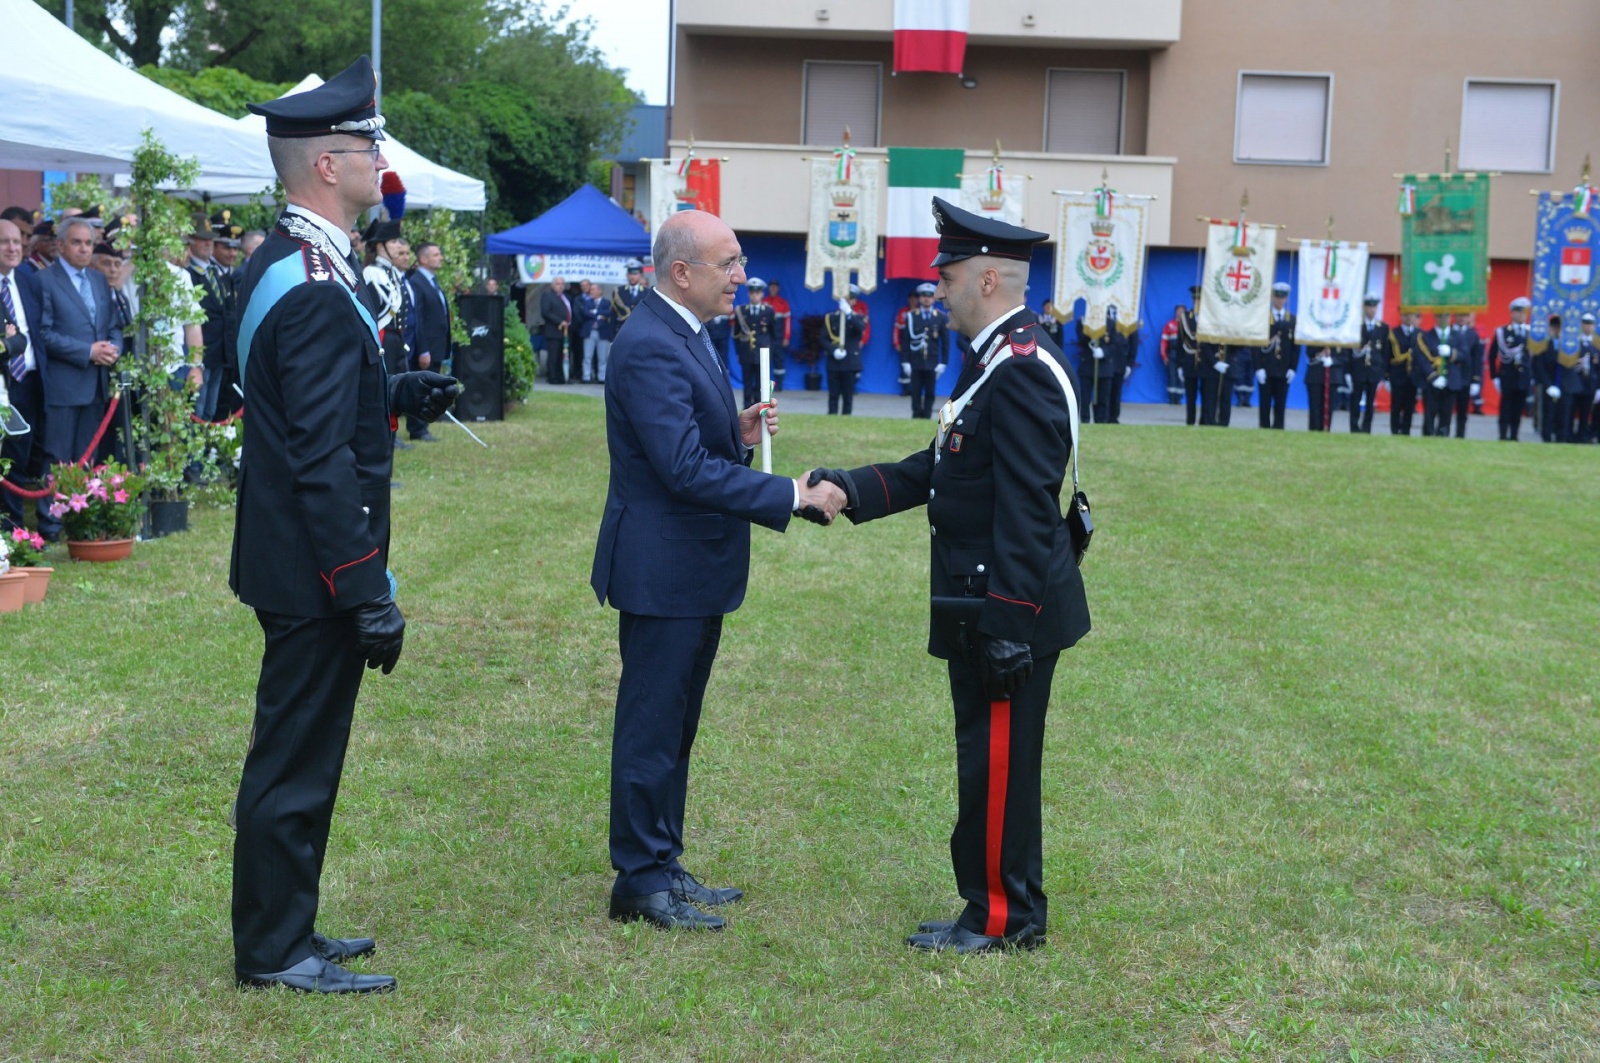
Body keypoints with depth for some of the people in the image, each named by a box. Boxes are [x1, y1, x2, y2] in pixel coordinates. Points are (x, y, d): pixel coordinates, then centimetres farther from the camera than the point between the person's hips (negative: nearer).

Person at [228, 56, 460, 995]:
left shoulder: (282, 263, 10)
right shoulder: (317, 290, -22)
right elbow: (323, 462, -25)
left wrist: (397, 395, 11)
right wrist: (370, 596, -22)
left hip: (292, 558, 10)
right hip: (315, 571, -10)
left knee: (298, 751, 19)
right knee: (297, 760, 2)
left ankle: (283, 926, 32)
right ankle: (275, 953, 15)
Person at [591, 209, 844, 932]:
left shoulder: (686, 336, 12)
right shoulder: (648, 347, -21)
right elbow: (686, 469, -27)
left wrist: (739, 431, -1)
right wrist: (795, 495, -24)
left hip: (696, 568, 10)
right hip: (662, 568, -10)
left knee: (673, 727, 18)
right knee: (652, 727, 1)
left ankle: (661, 866, 29)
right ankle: (640, 882, 13)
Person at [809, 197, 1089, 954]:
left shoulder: (1023, 369, -20)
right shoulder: (996, 359, 13)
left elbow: (1025, 508, -24)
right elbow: (943, 466, 15)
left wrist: (1010, 623, -25)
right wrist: (851, 490, 4)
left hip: (1006, 609, -10)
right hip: (980, 607, 10)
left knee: (998, 764, 1)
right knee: (991, 759, 17)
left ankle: (1002, 918, 13)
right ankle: (1002, 908, 28)